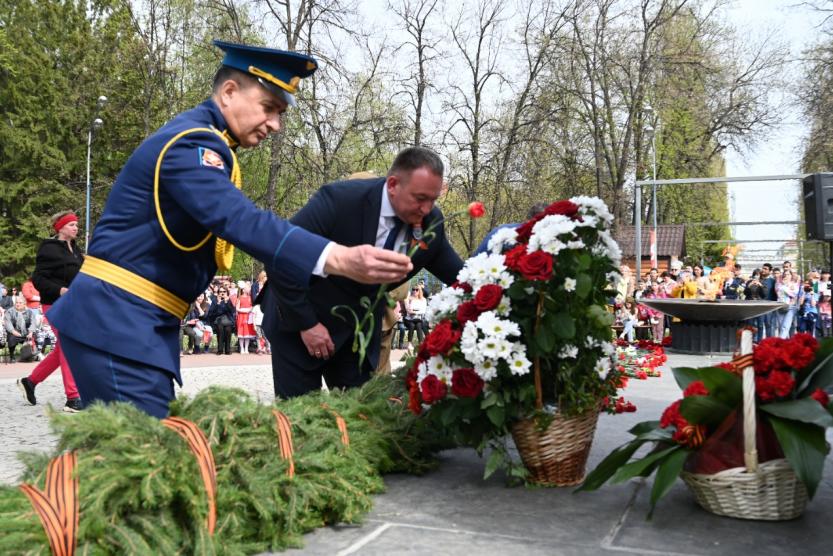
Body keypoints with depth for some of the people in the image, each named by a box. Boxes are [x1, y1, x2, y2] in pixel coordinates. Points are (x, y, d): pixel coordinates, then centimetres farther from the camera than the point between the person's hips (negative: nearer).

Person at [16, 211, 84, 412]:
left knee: (62, 350, 15)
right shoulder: (49, 250, -11)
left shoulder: (74, 249, 15)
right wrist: (60, 290, -26)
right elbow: (38, 279, -14)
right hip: (55, 305, -9)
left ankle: (30, 381, 31)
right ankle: (72, 398, -9)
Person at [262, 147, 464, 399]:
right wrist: (305, 323, -21)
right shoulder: (340, 199, -27)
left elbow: (458, 276, 3)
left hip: (361, 329, 4)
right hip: (299, 320, -4)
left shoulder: (431, 223, -11)